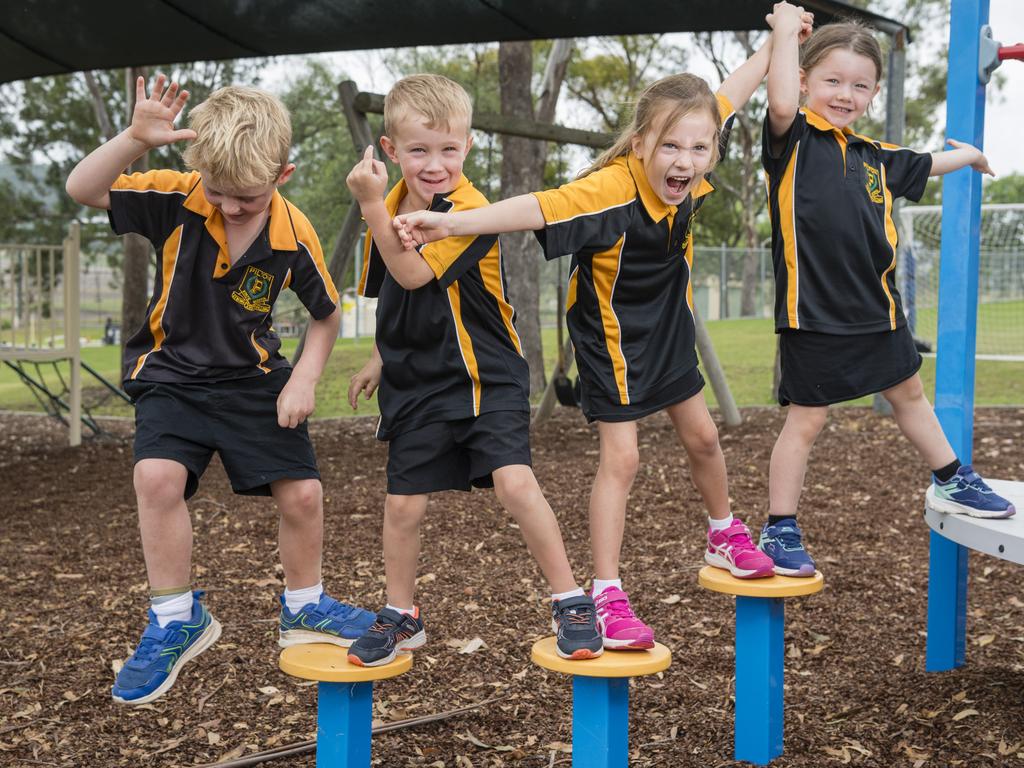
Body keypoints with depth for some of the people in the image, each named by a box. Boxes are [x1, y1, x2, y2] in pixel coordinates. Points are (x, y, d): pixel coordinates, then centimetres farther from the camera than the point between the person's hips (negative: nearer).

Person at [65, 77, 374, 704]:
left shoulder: (294, 236, -14)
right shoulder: (176, 199, -16)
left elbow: (327, 315, 1)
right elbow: (81, 190, -22)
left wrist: (304, 380, -9)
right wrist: (136, 139, -35)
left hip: (254, 377, 1)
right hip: (173, 374, -1)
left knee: (302, 492, -4)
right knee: (158, 475, -25)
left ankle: (305, 607, 24)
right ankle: (177, 620, -5)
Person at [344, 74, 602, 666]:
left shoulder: (471, 211, -17)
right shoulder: (393, 207, 5)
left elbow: (413, 274, -29)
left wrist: (372, 205, -30)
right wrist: (382, 359, 22)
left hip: (486, 377, -6)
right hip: (416, 383, 6)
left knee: (515, 481, -20)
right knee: (403, 504, 8)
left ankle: (572, 602, -3)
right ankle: (402, 617, 29)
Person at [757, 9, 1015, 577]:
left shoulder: (875, 157, 11)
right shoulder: (794, 139, -8)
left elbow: (924, 166, 32)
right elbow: (781, 104, -31)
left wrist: (969, 156, 45)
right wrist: (787, 31, -21)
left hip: (876, 308, 7)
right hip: (813, 314, -7)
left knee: (908, 395, 24)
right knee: (805, 421, 0)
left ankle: (953, 483, 44)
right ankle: (778, 532, 12)